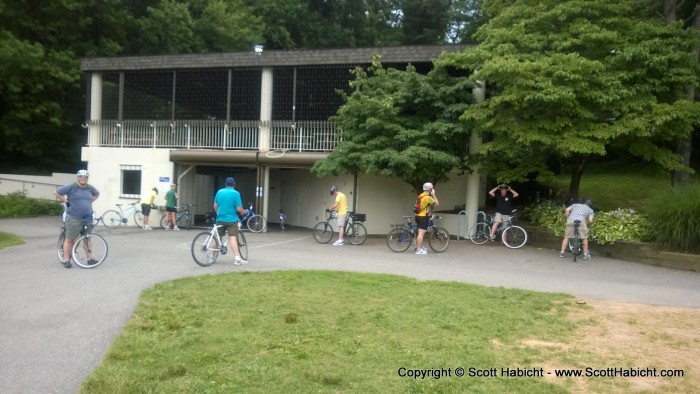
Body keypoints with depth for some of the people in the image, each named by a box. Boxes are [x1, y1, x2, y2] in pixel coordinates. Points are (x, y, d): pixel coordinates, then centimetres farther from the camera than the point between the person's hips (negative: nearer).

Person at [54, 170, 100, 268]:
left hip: (88, 218, 5)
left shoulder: (90, 188, 9)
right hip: (73, 219, -5)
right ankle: (66, 259, 8)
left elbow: (97, 194, 29)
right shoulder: (71, 187, -6)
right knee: (70, 239, 1)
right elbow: (56, 192, 0)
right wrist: (65, 201, -5)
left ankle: (89, 258, 18)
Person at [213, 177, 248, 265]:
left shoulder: (219, 192, 4)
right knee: (233, 238, -8)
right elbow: (239, 209, -12)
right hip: (231, 219, -4)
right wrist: (244, 212, 8)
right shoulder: (236, 193, -9)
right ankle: (237, 258, -13)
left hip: (220, 219, 4)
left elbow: (215, 206, 8)